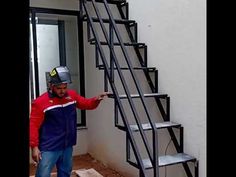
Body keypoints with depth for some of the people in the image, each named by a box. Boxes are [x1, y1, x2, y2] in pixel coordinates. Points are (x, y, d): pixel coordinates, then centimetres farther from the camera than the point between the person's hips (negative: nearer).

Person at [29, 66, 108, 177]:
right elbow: (33, 125, -14)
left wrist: (96, 100, -6)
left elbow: (86, 104, 15)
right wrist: (34, 147, -17)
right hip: (48, 149, -5)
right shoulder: (40, 102, -16)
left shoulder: (72, 95, 1)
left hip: (67, 146, 6)